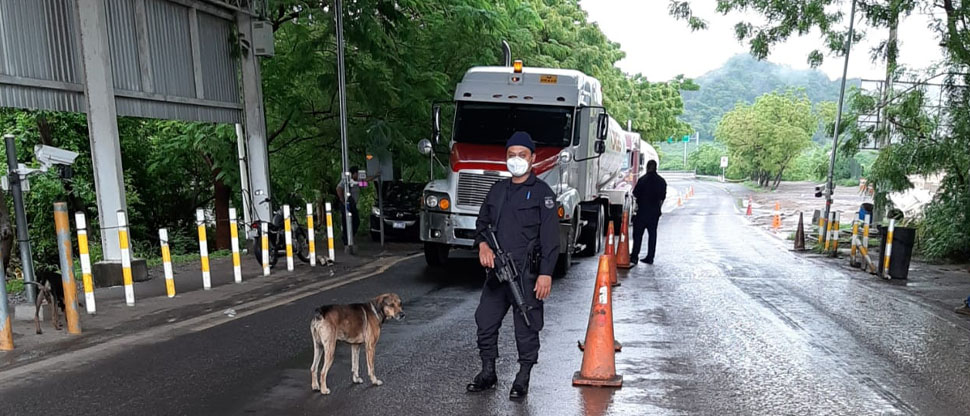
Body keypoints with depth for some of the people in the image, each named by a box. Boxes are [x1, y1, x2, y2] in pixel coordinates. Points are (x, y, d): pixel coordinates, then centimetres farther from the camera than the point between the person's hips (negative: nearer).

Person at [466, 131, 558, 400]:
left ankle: (523, 379, 21)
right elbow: (482, 222, 21)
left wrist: (546, 273, -17)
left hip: (527, 272, -6)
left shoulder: (542, 192, -5)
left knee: (526, 328, 4)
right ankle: (488, 373, 29)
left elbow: (550, 237, -10)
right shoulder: (498, 189, 14)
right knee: (485, 322, 12)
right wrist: (483, 244, 0)